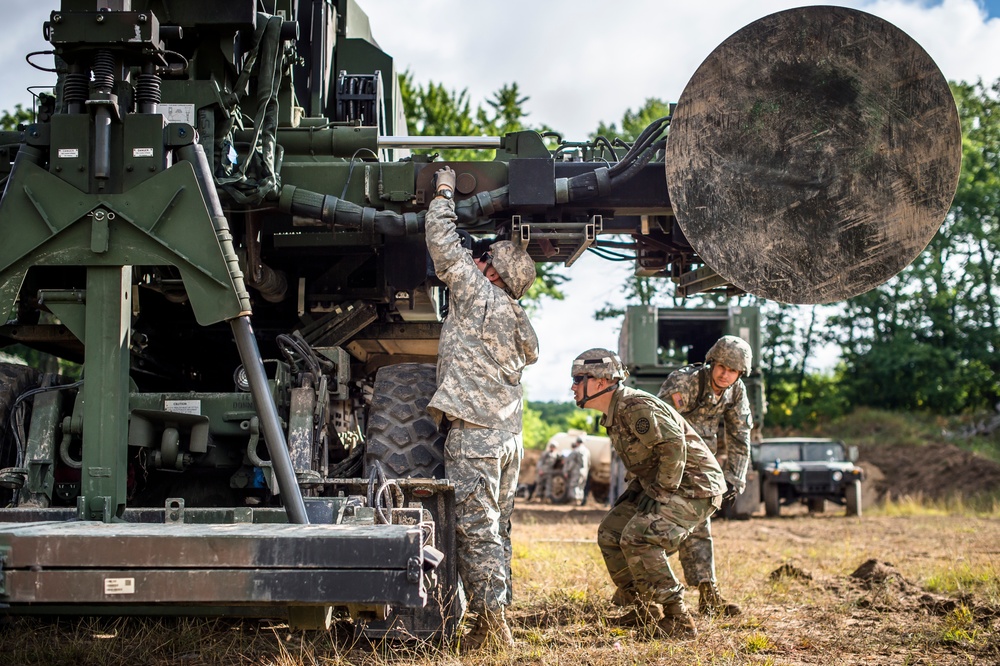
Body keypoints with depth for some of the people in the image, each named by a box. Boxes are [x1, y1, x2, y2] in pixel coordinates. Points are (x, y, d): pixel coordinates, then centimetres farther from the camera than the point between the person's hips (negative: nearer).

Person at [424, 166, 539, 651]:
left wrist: (443, 192, 12)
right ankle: (496, 619, 14)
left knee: (475, 529, -7)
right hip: (509, 435, 8)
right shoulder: (520, 325, 15)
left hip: (474, 435, -8)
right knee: (496, 530, 11)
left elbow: (443, 245, -4)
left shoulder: (477, 292, -6)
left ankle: (492, 623, -8)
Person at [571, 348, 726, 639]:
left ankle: (678, 622, -16)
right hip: (656, 485, 11)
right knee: (610, 533, 6)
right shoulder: (613, 415, 10)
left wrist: (662, 494, -23)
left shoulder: (637, 407, -22)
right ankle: (645, 612, 16)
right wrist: (633, 495, 11)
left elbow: (674, 445, -30)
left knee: (637, 539, -25)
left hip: (694, 486, -11)